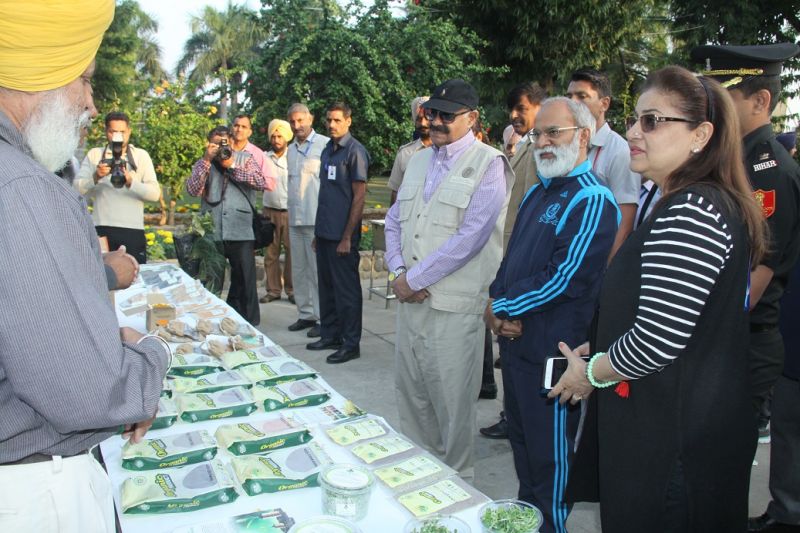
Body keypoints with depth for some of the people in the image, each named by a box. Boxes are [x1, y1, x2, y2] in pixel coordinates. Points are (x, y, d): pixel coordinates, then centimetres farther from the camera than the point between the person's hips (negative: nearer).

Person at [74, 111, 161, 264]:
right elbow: (77, 188, 0)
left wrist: (131, 182, -19)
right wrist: (95, 177, -17)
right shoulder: (94, 154, 11)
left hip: (133, 230, 0)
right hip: (101, 229, 0)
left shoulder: (141, 155, 9)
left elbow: (155, 193, -3)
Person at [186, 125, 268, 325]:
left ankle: (248, 324, 13)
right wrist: (207, 160, -9)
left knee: (244, 281, 1)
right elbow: (193, 189, -5)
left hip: (241, 232, -2)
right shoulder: (203, 164, 11)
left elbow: (261, 182, -8)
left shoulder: (245, 159, 8)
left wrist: (231, 165, -8)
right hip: (212, 232, 2)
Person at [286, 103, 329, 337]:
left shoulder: (325, 145, -7)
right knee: (299, 270, 12)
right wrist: (291, 213, 18)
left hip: (317, 219, -8)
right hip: (295, 219, 8)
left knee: (318, 271, -3)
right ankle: (305, 314, 22)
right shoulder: (291, 150, 17)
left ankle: (323, 318, 5)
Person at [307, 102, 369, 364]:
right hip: (324, 232, 8)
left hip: (342, 235, -8)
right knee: (327, 286, 15)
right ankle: (330, 335, 28)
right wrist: (319, 231, 16)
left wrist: (347, 237, -16)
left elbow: (359, 197, -13)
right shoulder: (327, 151, 14)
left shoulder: (355, 151, -10)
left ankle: (351, 344, 10)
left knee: (346, 290, 0)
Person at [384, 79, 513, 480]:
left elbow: (470, 236, -17)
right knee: (410, 393, 17)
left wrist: (416, 279, -13)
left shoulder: (488, 164, -7)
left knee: (451, 401, 4)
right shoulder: (419, 161, 15)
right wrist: (398, 274, 0)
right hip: (410, 297, 7)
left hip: (454, 304, -7)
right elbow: (394, 221, 16)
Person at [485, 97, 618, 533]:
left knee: (550, 458, 8)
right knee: (522, 443, 22)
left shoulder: (592, 200, -15)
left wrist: (502, 308, -13)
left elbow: (565, 279, -23)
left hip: (552, 350, -8)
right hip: (515, 339, 9)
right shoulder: (536, 193, 12)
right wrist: (496, 304, -3)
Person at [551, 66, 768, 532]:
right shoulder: (705, 204, 11)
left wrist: (590, 373, -10)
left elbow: (659, 339, -27)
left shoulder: (690, 214, -23)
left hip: (674, 438, -10)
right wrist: (594, 351, 11)